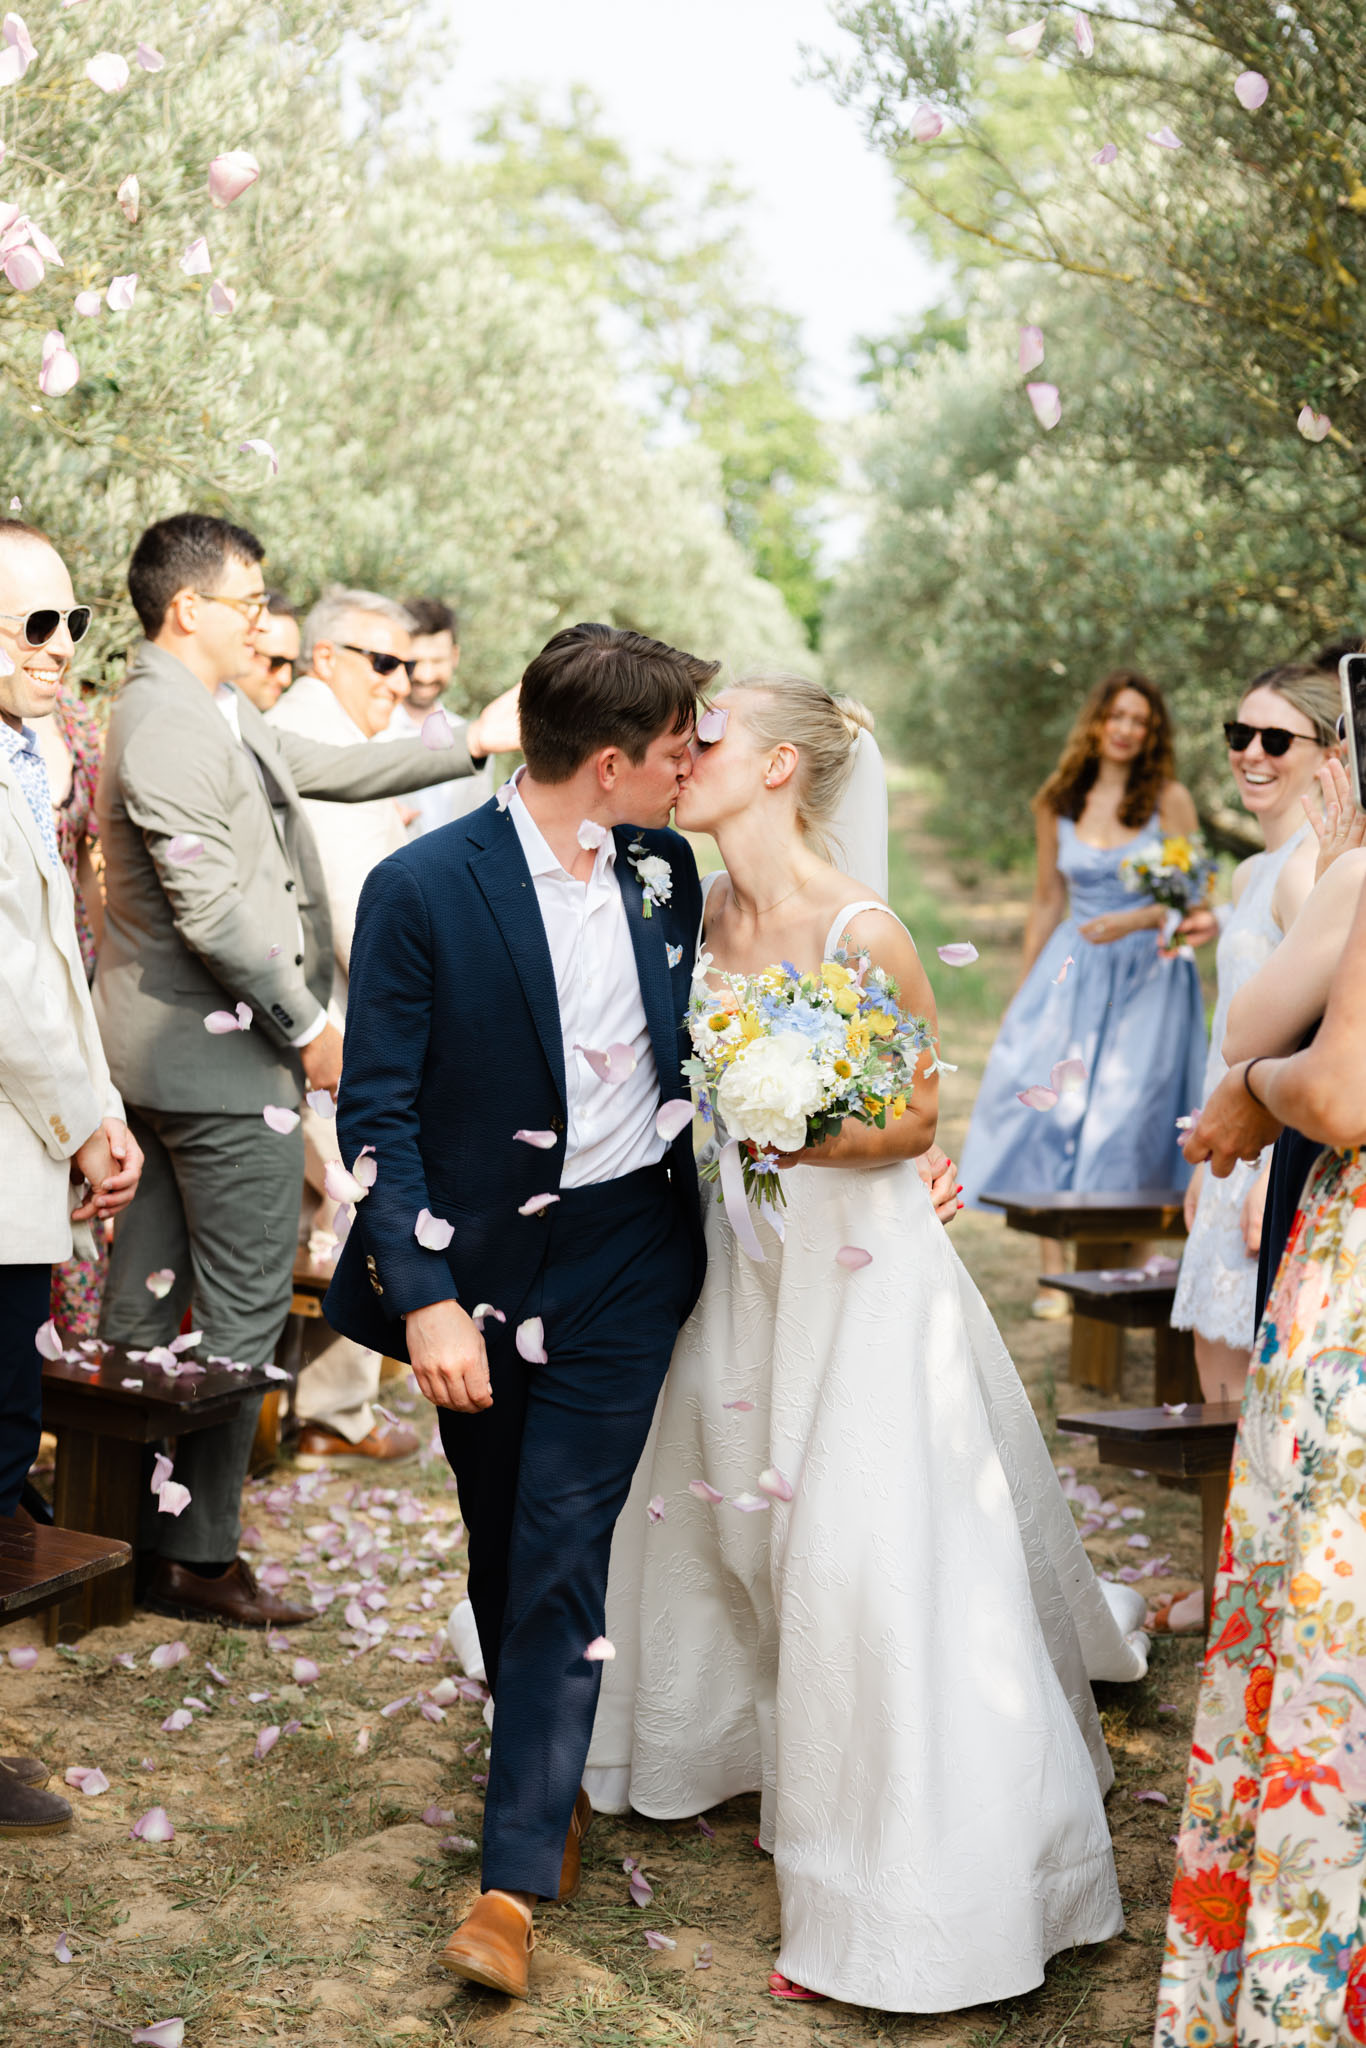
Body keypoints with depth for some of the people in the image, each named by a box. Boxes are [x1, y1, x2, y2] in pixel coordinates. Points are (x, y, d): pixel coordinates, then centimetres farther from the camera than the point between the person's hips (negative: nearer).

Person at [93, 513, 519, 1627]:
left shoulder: (214, 713, 13)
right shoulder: (172, 729, -19)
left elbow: (332, 768, 21)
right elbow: (213, 913, -23)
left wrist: (470, 742, 18)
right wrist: (308, 1025, -15)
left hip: (155, 1053, 11)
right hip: (223, 1056, -11)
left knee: (145, 1305, 15)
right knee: (242, 1312, -2)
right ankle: (199, 1556, 7)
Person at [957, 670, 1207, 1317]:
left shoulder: (1169, 800, -1)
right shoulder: (1057, 803, 8)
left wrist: (1133, 921, -18)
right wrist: (1025, 988, 14)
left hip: (1147, 977, -3)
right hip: (1072, 973, 3)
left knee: (1128, 1115, -6)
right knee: (1047, 1106, -7)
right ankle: (1054, 1272, -2)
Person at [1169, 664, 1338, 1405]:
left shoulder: (1309, 865, -14)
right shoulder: (1252, 872, 16)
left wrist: (1276, 1172, -23)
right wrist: (1207, 1161, 21)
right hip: (1242, 1146, 10)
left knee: (1254, 1380, -5)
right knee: (1217, 1365, 13)